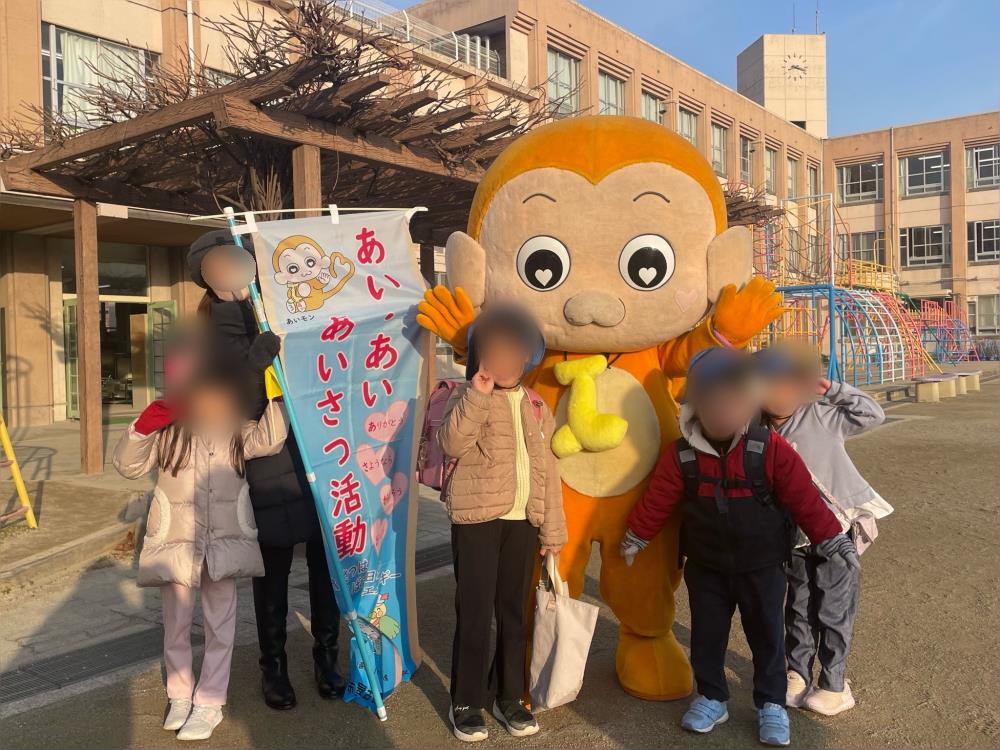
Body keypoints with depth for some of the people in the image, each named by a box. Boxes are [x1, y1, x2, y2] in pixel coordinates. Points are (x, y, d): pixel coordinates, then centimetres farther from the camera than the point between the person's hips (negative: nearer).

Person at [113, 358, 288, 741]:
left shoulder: (236, 433, -1)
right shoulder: (168, 432, -5)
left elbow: (271, 439, -16)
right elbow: (127, 465, -4)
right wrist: (143, 427, -20)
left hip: (223, 540, 1)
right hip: (176, 540, 0)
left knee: (220, 624, 7)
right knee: (176, 623, 13)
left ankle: (209, 703, 21)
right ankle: (180, 695, 33)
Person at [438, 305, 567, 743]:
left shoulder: (535, 406, 11)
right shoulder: (467, 399, -3)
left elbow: (546, 469, 12)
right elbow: (452, 444, -22)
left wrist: (552, 529, 10)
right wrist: (478, 394, -26)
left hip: (522, 521, 5)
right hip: (477, 519, -4)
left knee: (513, 611, 13)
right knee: (474, 612, 1)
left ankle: (508, 696, 28)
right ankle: (466, 702, 17)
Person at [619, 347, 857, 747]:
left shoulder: (770, 449, -16)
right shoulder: (681, 456, -11)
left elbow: (804, 497, -11)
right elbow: (657, 502, 0)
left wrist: (833, 538, -8)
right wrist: (635, 538, 9)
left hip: (761, 566, -1)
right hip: (706, 567, 2)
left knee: (767, 635, 12)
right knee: (706, 634, 13)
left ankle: (771, 704, 30)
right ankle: (710, 697, 33)